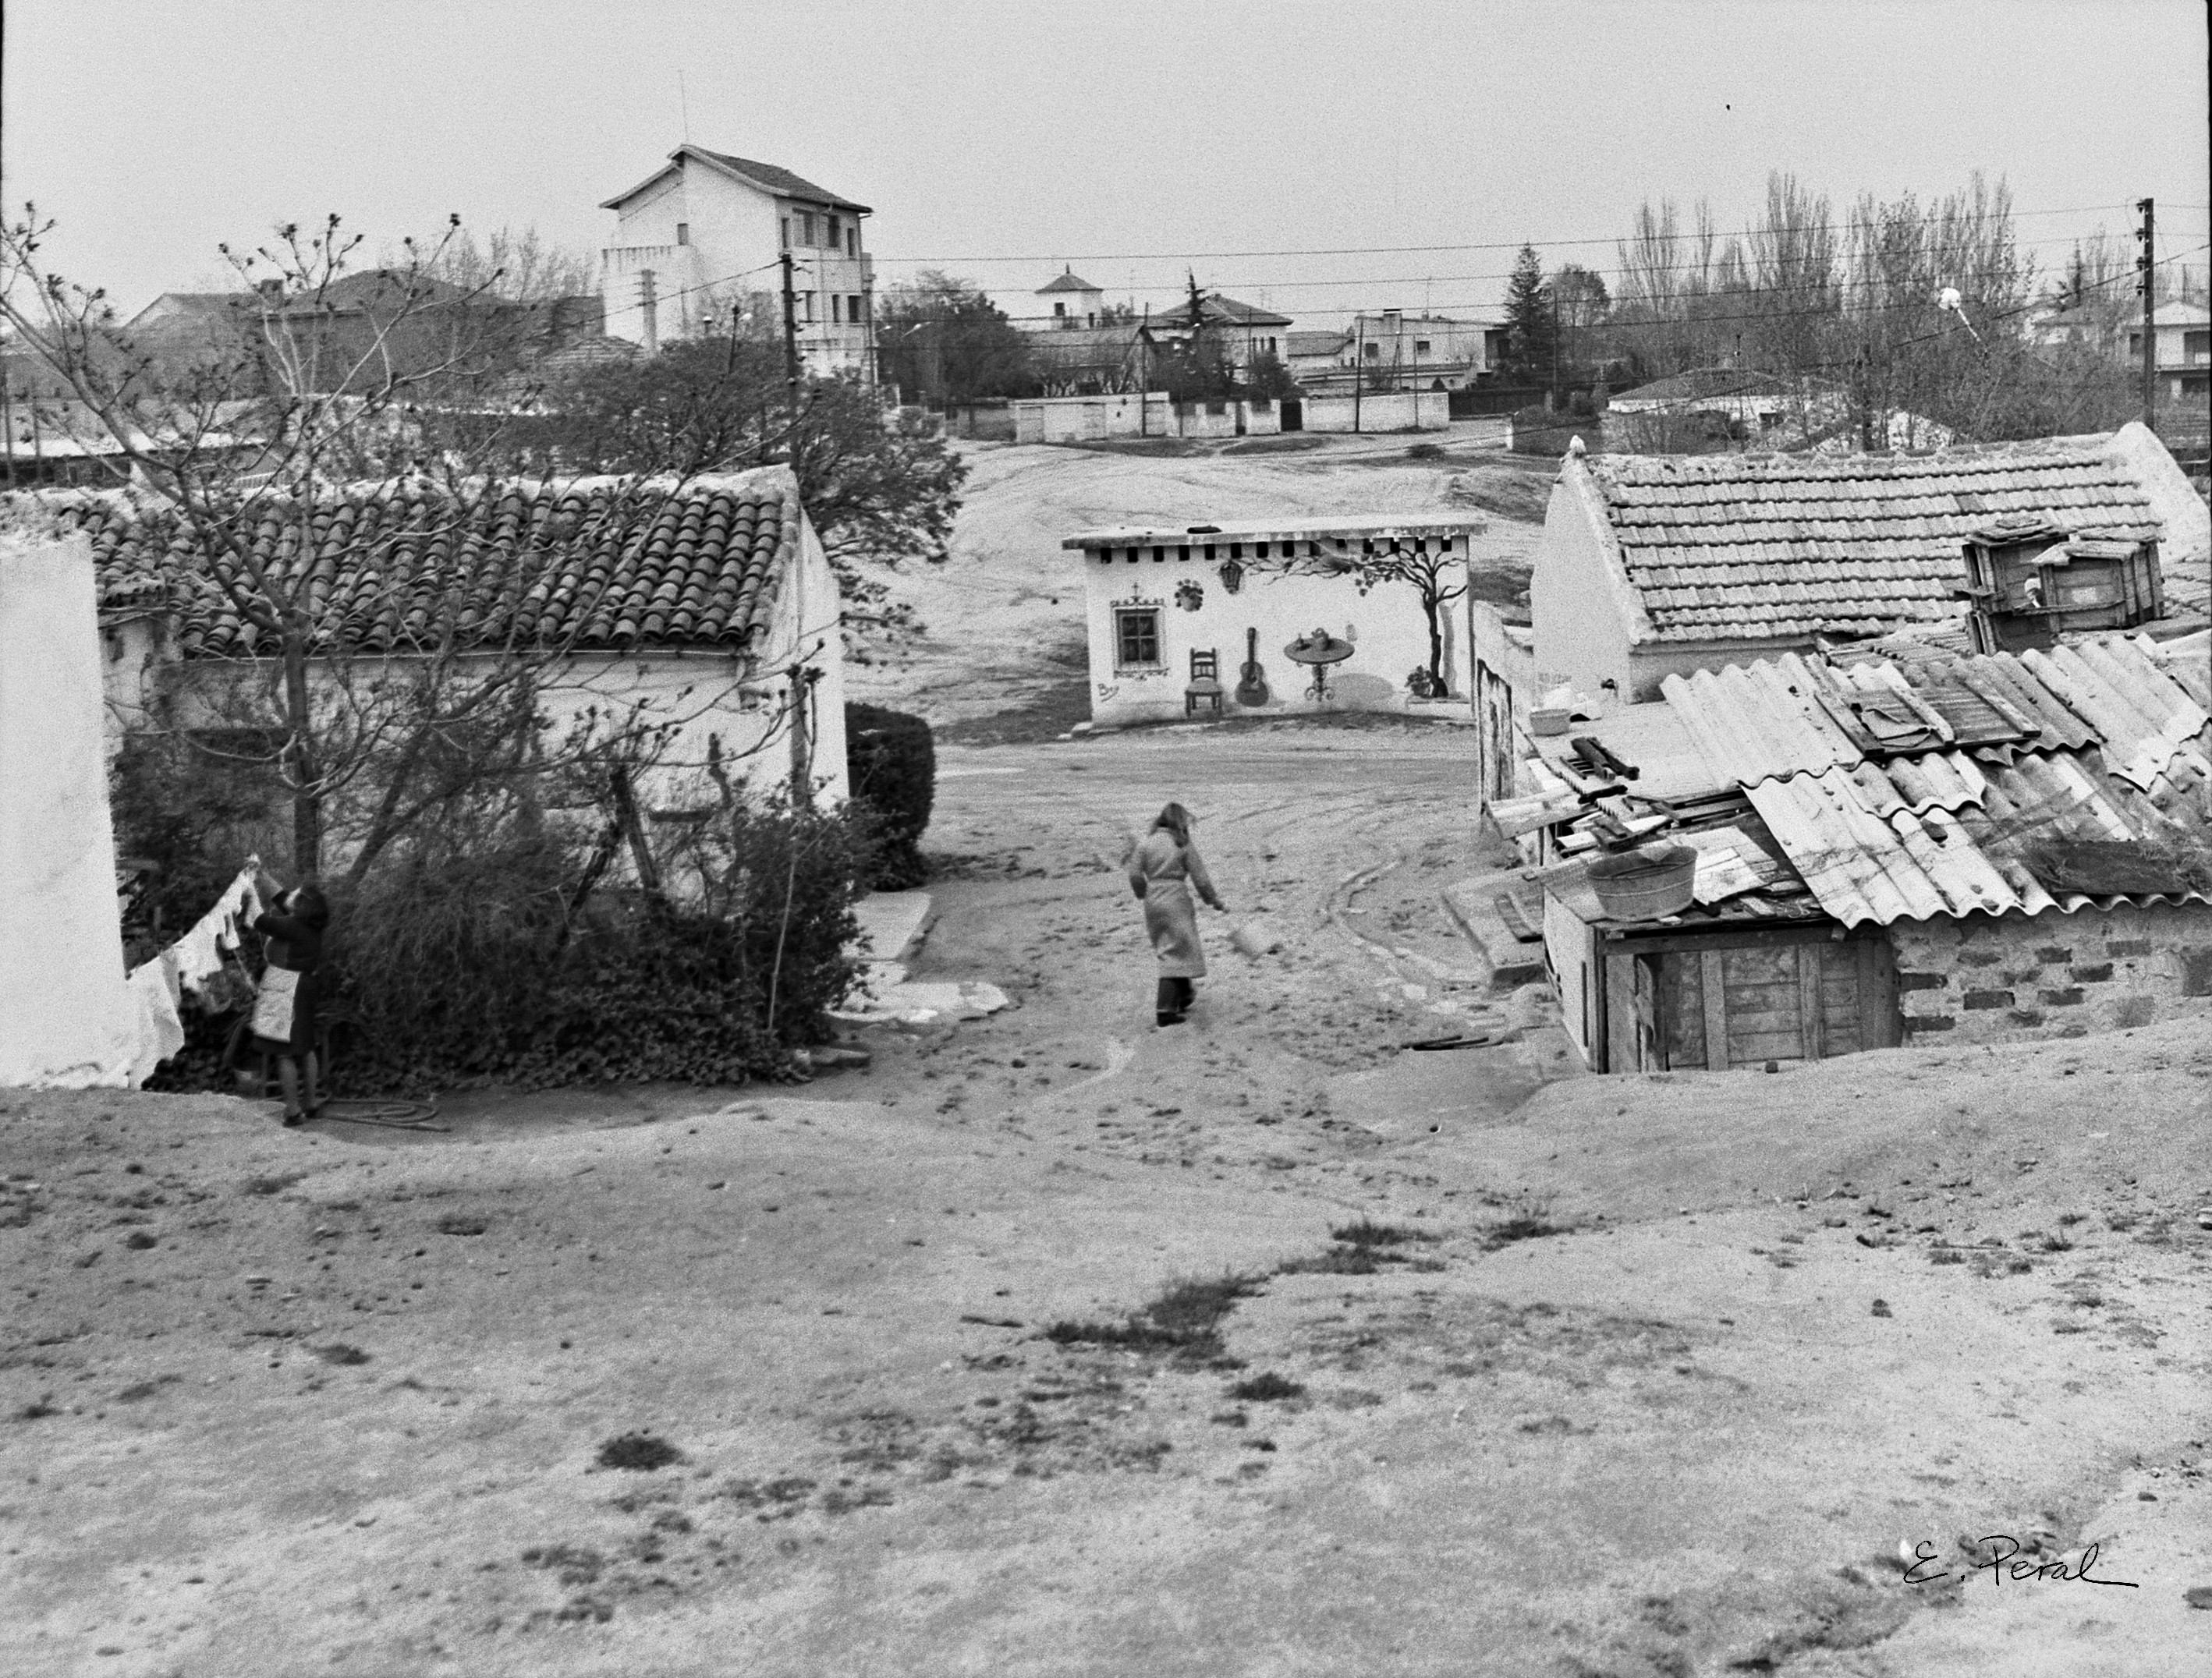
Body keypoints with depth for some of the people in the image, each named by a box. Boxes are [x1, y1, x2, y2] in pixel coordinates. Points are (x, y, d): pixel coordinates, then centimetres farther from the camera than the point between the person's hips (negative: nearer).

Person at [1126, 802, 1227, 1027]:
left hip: (1153, 902, 5)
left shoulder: (1145, 842, 2)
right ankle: (1165, 1009, -6)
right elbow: (1201, 880, -4)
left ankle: (1184, 996, 32)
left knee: (1168, 952, 19)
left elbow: (1135, 876, -1)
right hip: (1176, 901, -4)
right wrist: (1218, 903, 8)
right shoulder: (1184, 845, -5)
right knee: (1177, 956, 0)